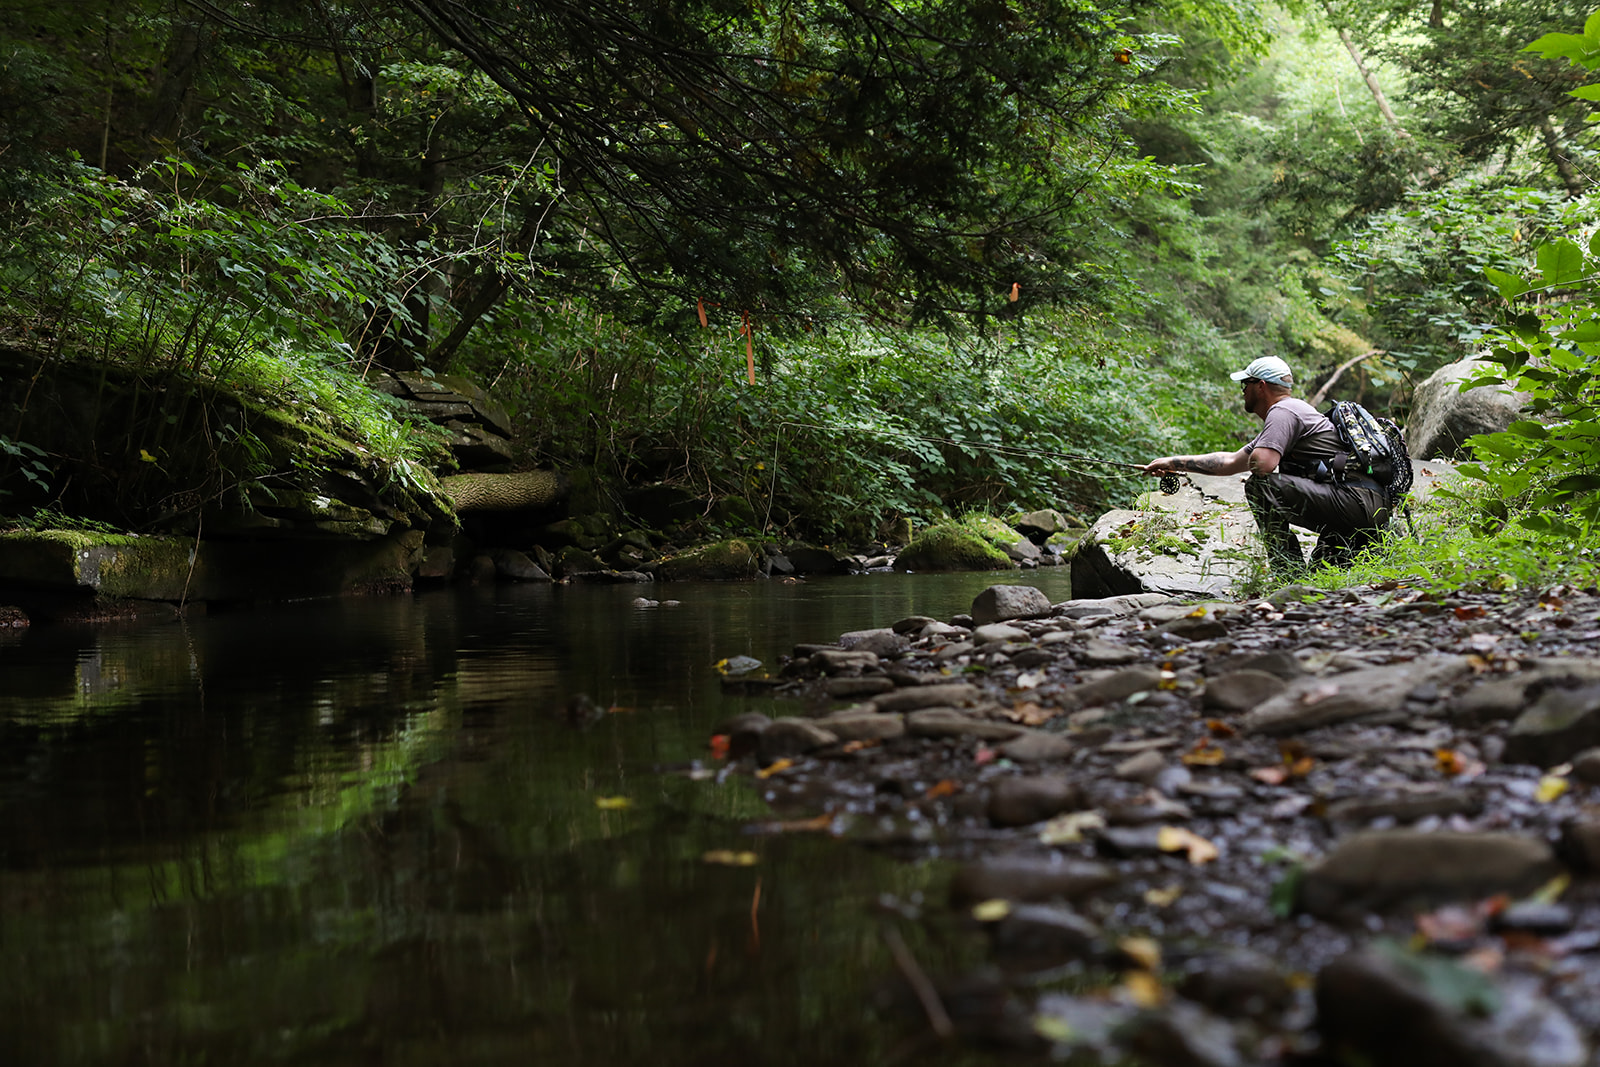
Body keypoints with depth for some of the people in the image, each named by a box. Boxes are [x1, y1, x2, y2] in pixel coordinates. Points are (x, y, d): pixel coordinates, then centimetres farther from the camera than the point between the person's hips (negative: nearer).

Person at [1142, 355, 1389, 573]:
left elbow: (1261, 464, -25)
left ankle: (1290, 572, -20)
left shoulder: (1283, 411, -7)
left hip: (1359, 501, -10)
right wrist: (1174, 463, 34)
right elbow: (1232, 461, 32)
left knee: (1261, 485, -20)